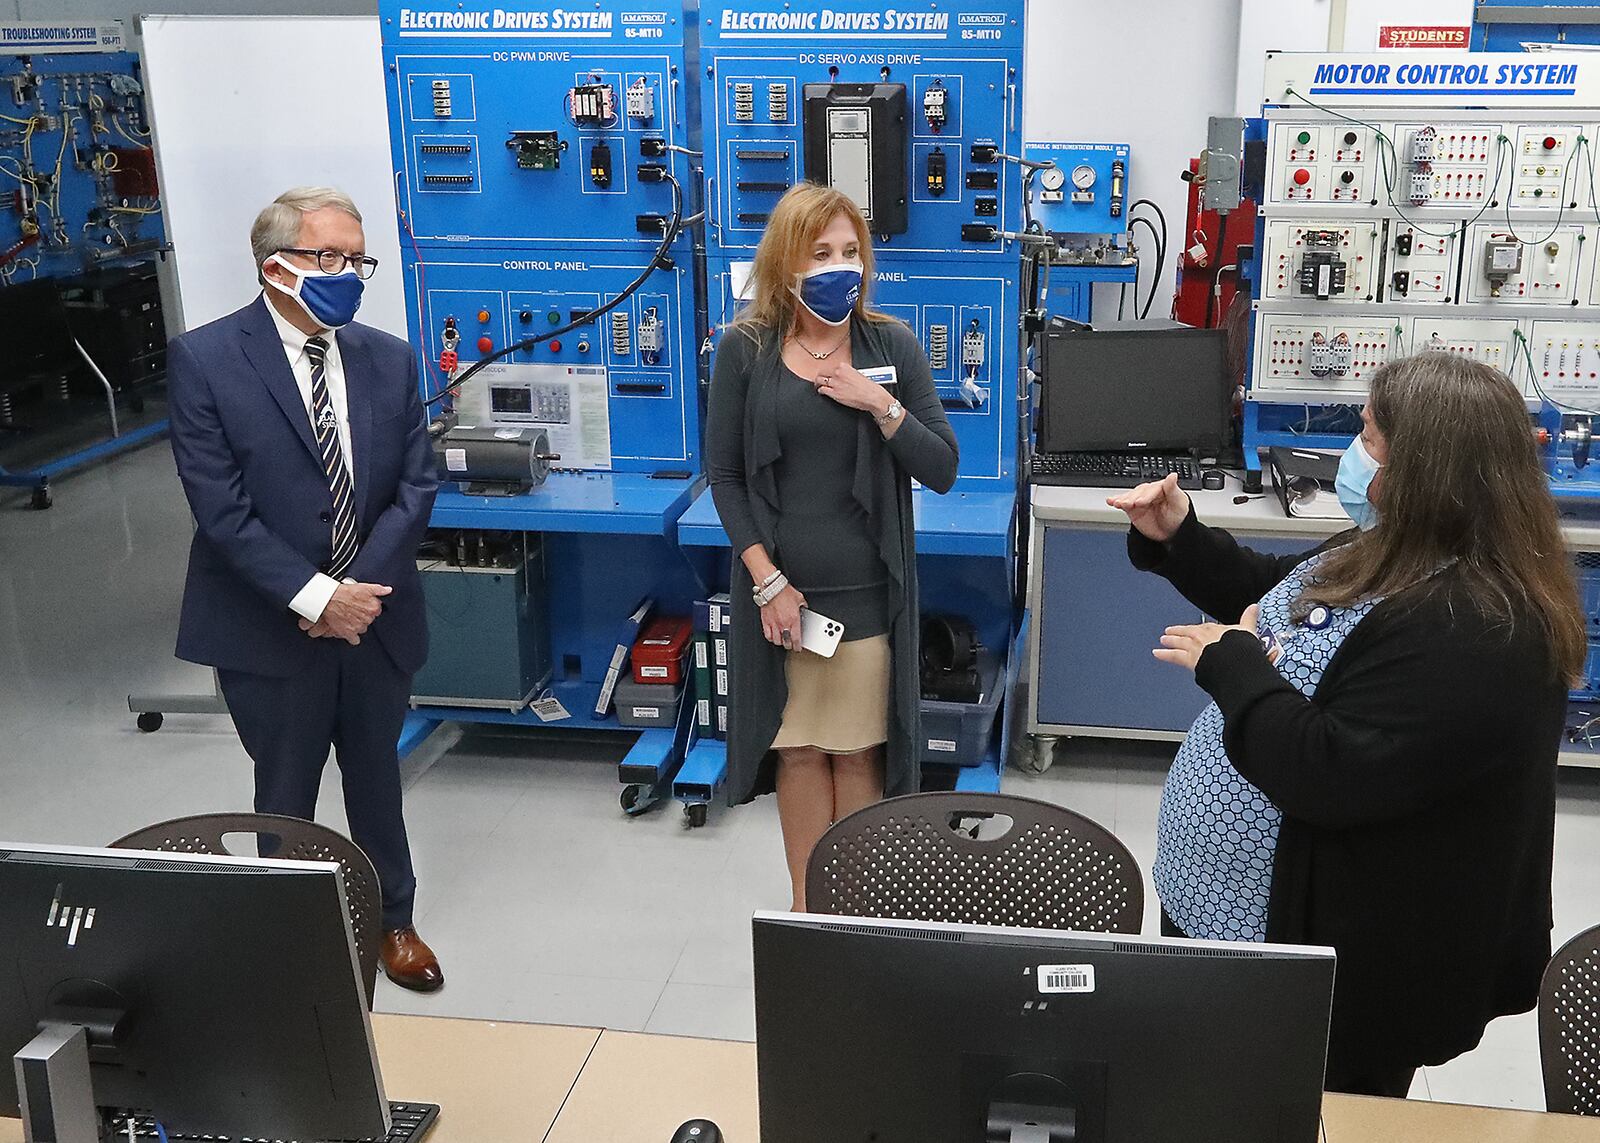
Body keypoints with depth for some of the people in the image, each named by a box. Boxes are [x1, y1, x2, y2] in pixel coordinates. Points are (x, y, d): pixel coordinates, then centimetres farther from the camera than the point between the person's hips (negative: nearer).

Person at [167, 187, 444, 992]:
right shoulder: (204, 361, -11)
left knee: (376, 781, 19)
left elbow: (415, 487, -1)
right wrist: (315, 596, -21)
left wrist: (360, 591, -13)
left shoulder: (388, 359, 1)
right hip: (270, 627, -3)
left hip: (375, 618, 3)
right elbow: (221, 510, -16)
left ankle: (392, 919, 39)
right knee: (284, 797, 14)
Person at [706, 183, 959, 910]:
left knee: (857, 753, 7)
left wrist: (881, 405, -16)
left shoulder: (892, 345, 0)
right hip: (777, 589, 0)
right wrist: (768, 581, -8)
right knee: (797, 749, 9)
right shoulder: (745, 348, -2)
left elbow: (942, 471, -2)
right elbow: (724, 474, -1)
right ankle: (807, 904, 24)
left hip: (866, 589, 0)